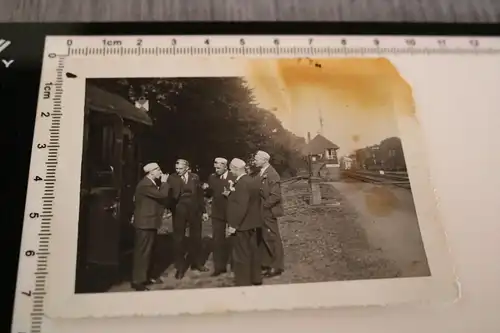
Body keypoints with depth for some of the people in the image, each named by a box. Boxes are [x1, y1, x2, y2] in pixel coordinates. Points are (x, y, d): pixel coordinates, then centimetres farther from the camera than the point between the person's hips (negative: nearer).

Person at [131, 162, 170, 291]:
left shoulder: (151, 183, 13)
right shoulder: (145, 184, -21)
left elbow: (159, 196, 12)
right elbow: (162, 195, -26)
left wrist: (162, 183, 4)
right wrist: (164, 182, -12)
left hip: (150, 222, 11)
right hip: (145, 223, -11)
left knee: (148, 250, 18)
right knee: (142, 251, -4)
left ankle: (146, 276, 28)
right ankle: (137, 281, 4)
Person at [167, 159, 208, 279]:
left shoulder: (195, 177, 2)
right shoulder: (172, 178, -4)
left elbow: (200, 194, 6)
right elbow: (170, 196, -8)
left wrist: (203, 211, 6)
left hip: (194, 211, 2)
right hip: (179, 211, -2)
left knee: (196, 237, 13)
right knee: (179, 239, 5)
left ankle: (196, 262, 30)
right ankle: (180, 267, 16)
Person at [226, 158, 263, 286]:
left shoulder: (241, 183, -21)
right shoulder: (251, 181, 11)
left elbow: (241, 206, -25)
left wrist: (233, 225, -21)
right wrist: (231, 195, 11)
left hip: (242, 225, -10)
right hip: (252, 223, 10)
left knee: (241, 255, 0)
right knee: (253, 252, 17)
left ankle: (243, 283, 8)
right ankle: (255, 279, 28)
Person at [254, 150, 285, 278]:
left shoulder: (272, 174, -18)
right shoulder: (261, 173, 10)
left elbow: (275, 196, -22)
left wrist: (263, 206, -17)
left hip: (268, 211, -9)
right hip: (261, 211, 9)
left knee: (273, 239, 1)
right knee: (263, 238, 15)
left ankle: (277, 267, 12)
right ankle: (266, 263, 28)